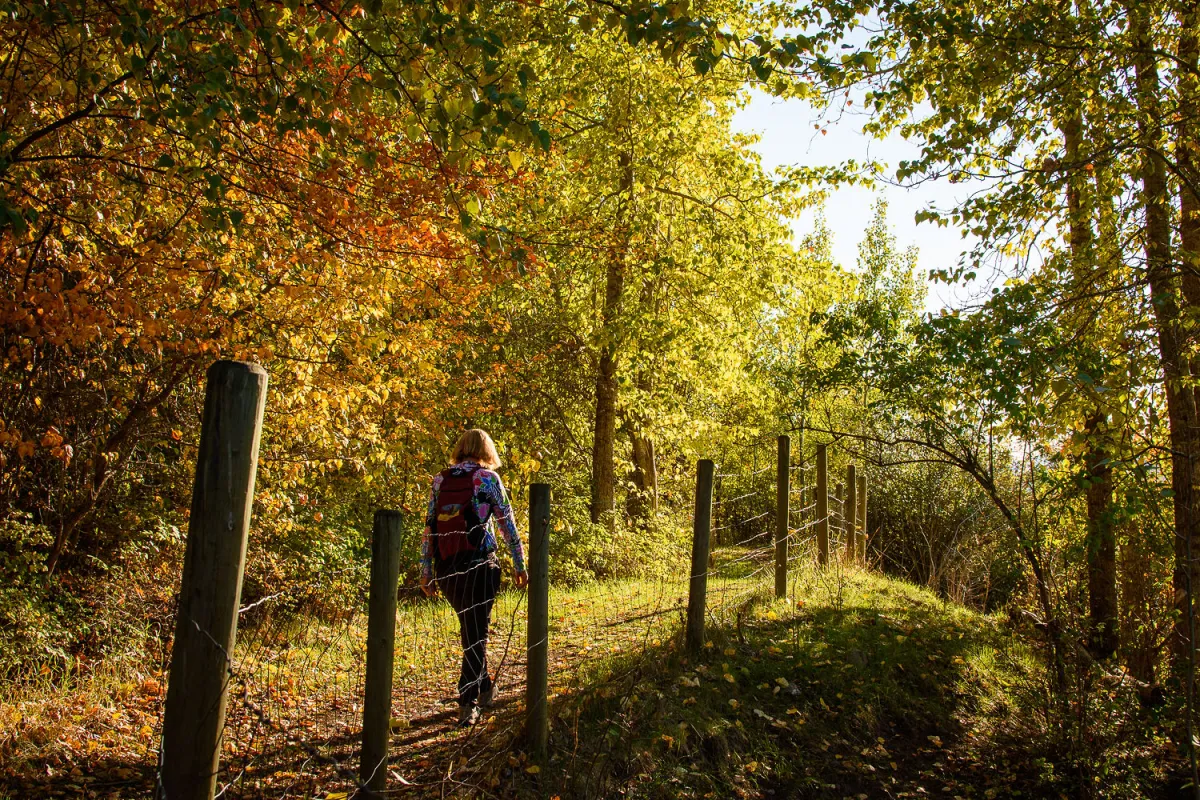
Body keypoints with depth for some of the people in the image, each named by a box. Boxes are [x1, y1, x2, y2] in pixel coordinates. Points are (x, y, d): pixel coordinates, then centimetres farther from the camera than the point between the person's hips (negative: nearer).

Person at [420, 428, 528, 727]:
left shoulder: (439, 480, 9)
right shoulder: (487, 477, -2)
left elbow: (428, 528, 7)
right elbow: (506, 523, -2)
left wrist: (426, 570, 11)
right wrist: (519, 563, 5)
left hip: (445, 568, 4)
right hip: (479, 565, -4)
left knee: (471, 628, 21)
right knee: (476, 632, 6)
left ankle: (485, 689, 34)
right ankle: (467, 704, 4)